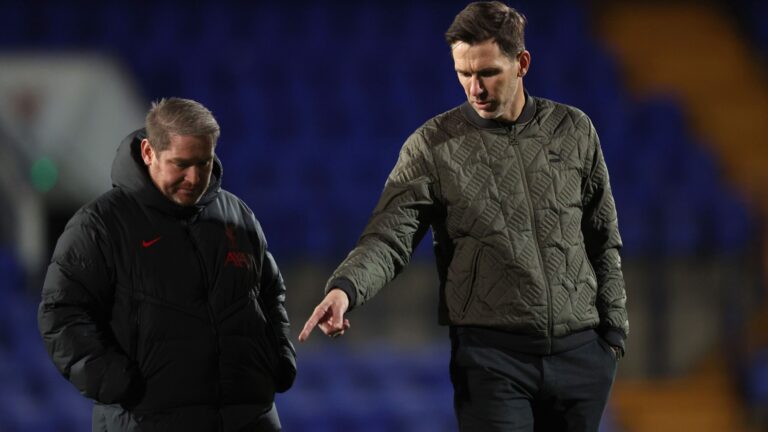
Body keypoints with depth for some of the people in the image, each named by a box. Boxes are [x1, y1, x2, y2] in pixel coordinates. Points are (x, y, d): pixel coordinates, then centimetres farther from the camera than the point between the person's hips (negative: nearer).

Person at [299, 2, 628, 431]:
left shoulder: (574, 130, 6)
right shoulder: (433, 146, -2)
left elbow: (603, 240, 13)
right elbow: (389, 237, -10)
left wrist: (613, 332, 8)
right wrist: (345, 287, -30)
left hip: (579, 352, 3)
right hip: (492, 356, -3)